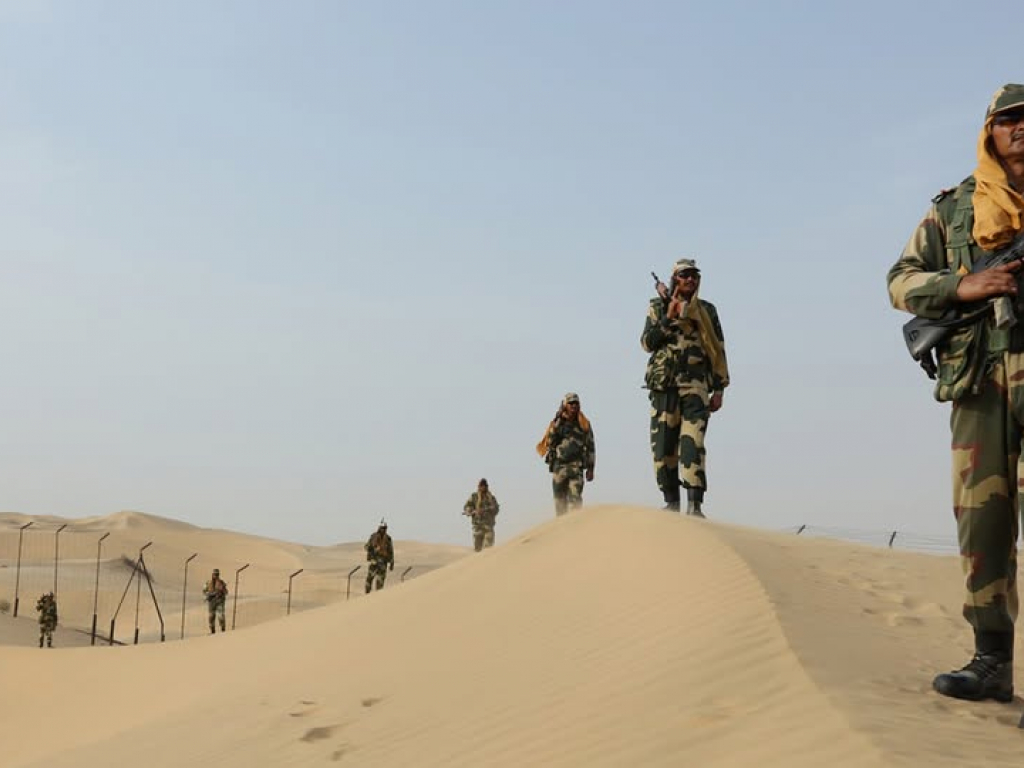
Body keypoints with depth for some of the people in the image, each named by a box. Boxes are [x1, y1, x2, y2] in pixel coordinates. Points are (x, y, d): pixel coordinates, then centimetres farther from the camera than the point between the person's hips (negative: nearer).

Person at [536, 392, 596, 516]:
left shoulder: (584, 424, 7)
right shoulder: (556, 423, 7)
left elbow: (590, 446, 8)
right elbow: (550, 442, -5)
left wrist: (590, 468, 2)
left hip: (576, 467, -1)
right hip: (559, 465, 1)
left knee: (575, 497, -13)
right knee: (560, 499, 4)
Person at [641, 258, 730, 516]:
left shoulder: (707, 310, 11)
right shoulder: (658, 308, 10)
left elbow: (718, 352, 12)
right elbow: (647, 343, 0)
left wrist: (719, 390, 6)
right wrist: (668, 318, -11)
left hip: (696, 385, -1)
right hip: (664, 385, 1)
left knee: (692, 443, -14)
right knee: (663, 445, 2)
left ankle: (694, 505, -19)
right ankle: (671, 502, 14)